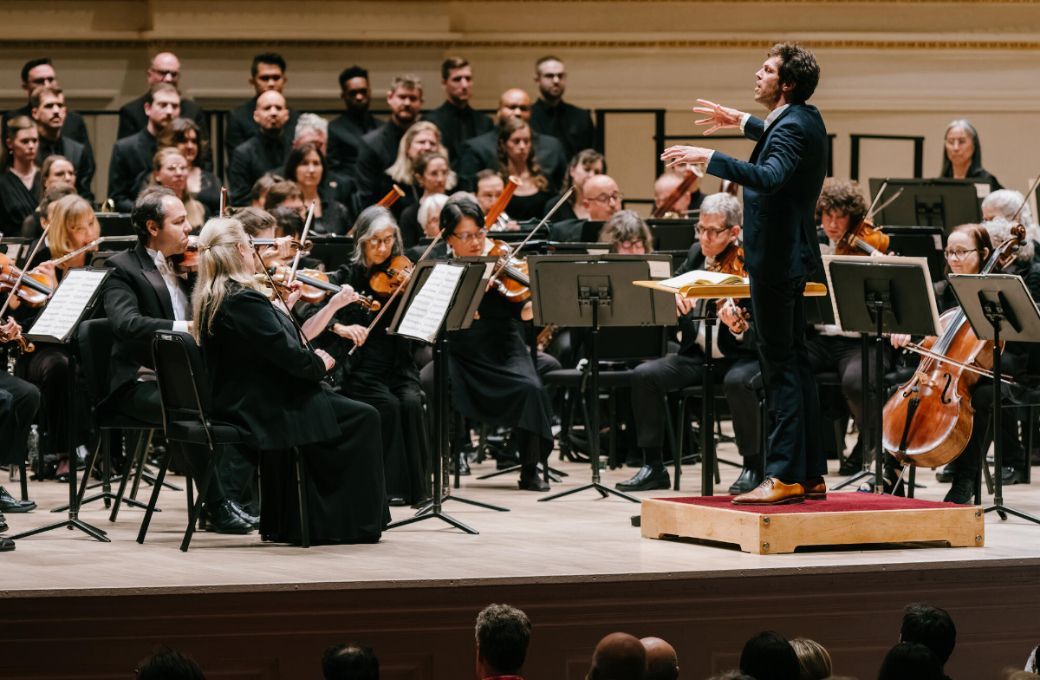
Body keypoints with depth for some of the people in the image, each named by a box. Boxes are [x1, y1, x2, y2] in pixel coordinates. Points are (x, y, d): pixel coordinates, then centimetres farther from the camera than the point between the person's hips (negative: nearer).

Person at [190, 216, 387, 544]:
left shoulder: (209, 299, 8)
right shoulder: (243, 299, -23)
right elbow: (290, 356, -24)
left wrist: (283, 310, 18)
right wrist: (320, 363, -5)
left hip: (232, 403, 10)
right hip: (264, 409, -10)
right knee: (362, 418, -2)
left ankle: (287, 524, 23)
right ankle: (359, 524, 6)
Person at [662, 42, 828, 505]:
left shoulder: (792, 128, -19)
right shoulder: (806, 118, 11)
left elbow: (770, 176, -38)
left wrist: (709, 158, -41)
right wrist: (743, 123, 37)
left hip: (776, 258, -11)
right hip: (790, 255, 11)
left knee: (781, 367, -9)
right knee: (794, 362, 14)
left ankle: (785, 476, -9)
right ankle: (811, 471, 18)